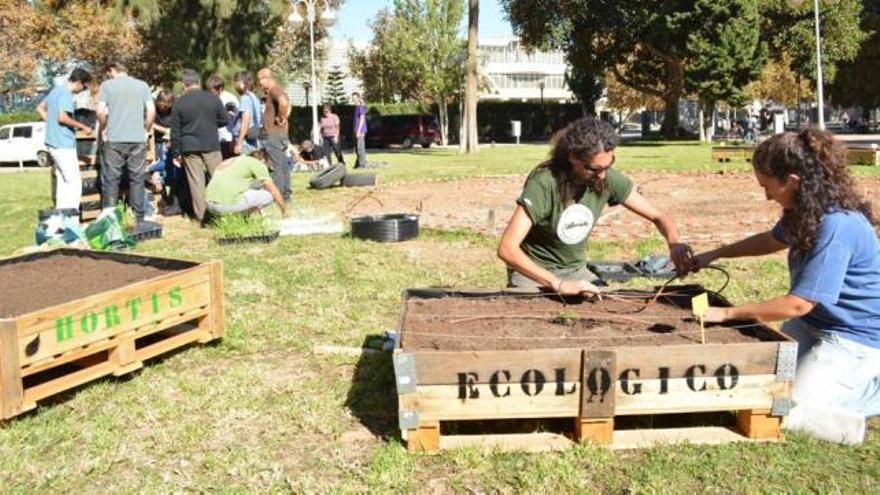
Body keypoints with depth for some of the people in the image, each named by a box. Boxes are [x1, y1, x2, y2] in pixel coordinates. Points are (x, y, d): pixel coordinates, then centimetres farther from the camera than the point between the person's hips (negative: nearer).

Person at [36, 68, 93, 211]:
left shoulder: (56, 90, 14)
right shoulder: (66, 94, -15)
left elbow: (40, 108, 24)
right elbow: (62, 117, -26)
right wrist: (82, 127, -16)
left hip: (53, 142, 10)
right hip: (64, 144, -10)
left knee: (62, 181, 15)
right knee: (74, 182, -7)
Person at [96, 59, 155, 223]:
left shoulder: (107, 85, 2)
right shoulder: (142, 85, 8)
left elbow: (100, 112, -6)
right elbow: (151, 111, 0)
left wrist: (104, 128, 10)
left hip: (114, 139, -1)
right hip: (138, 139, 2)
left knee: (111, 179, 5)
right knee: (137, 179, 7)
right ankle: (138, 217, 9)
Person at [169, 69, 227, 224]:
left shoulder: (179, 103, -3)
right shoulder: (213, 98, -2)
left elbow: (175, 131, 0)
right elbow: (224, 121, 6)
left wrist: (176, 153, 8)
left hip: (190, 148, 0)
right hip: (211, 145, 0)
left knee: (196, 182, 4)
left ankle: (201, 215, 6)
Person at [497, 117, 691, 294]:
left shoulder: (608, 179, -12)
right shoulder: (544, 183, -28)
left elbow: (658, 216, -3)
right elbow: (507, 248, -34)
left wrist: (674, 243, -26)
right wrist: (558, 284, -41)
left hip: (576, 270, 5)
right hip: (532, 272, -5)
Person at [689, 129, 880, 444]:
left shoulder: (837, 226, -30)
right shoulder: (808, 211, -1)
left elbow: (797, 304, -27)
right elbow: (773, 240, 23)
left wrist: (727, 314, -18)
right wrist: (715, 255, 20)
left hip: (854, 337, -9)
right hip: (814, 324, 10)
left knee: (788, 414, -15)